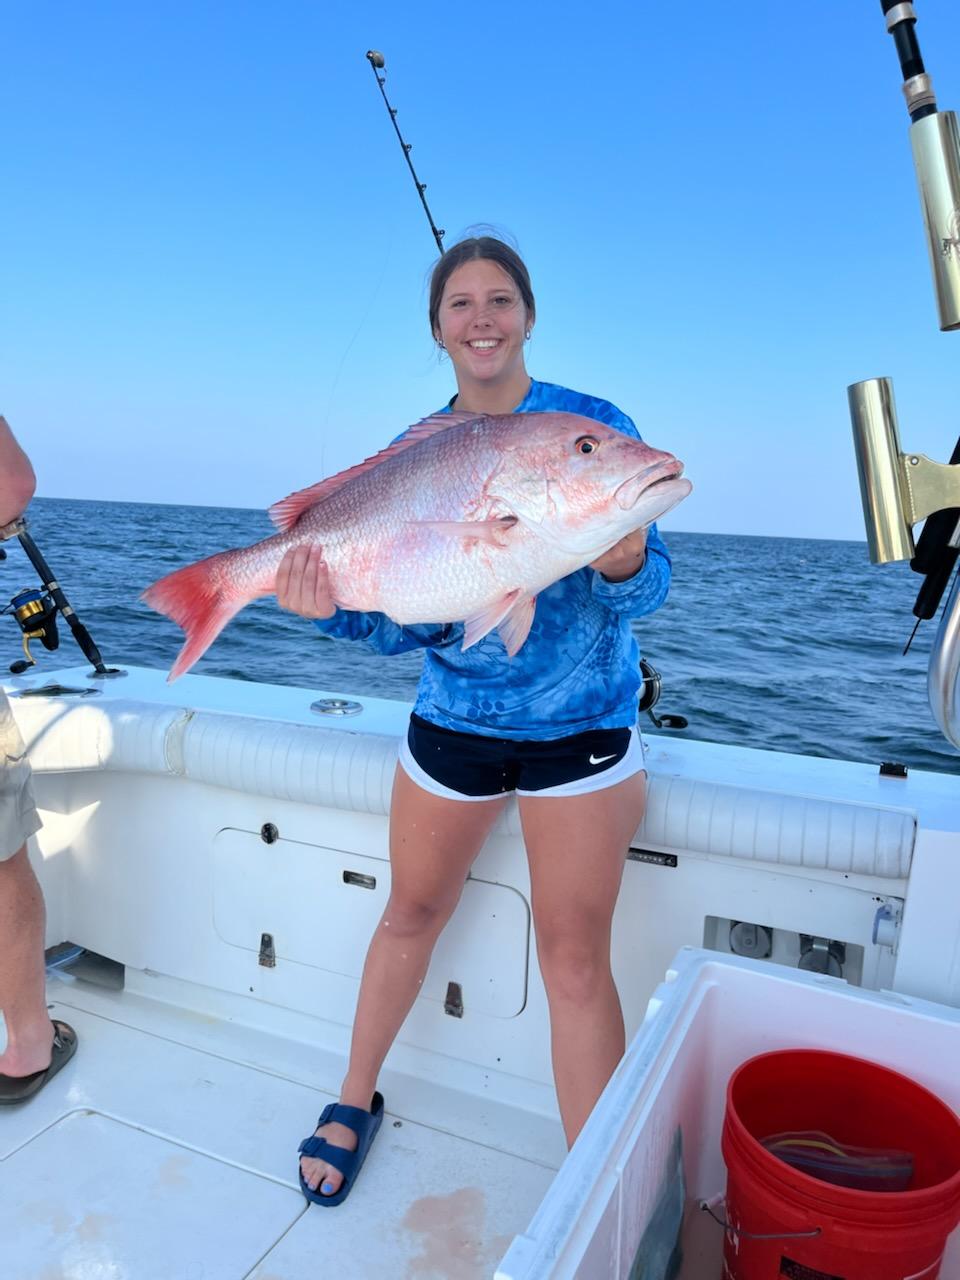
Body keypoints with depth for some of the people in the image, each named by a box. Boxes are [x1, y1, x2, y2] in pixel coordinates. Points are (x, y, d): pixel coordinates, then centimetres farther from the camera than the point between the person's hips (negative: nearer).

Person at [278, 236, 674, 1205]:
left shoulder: (593, 426, -6)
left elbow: (647, 589, -12)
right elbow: (404, 624, -2)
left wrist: (622, 558, -34)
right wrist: (336, 607, -22)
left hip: (577, 725, -2)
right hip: (451, 719, 3)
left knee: (574, 955, 1)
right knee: (413, 912, 18)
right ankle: (355, 1099, 42)